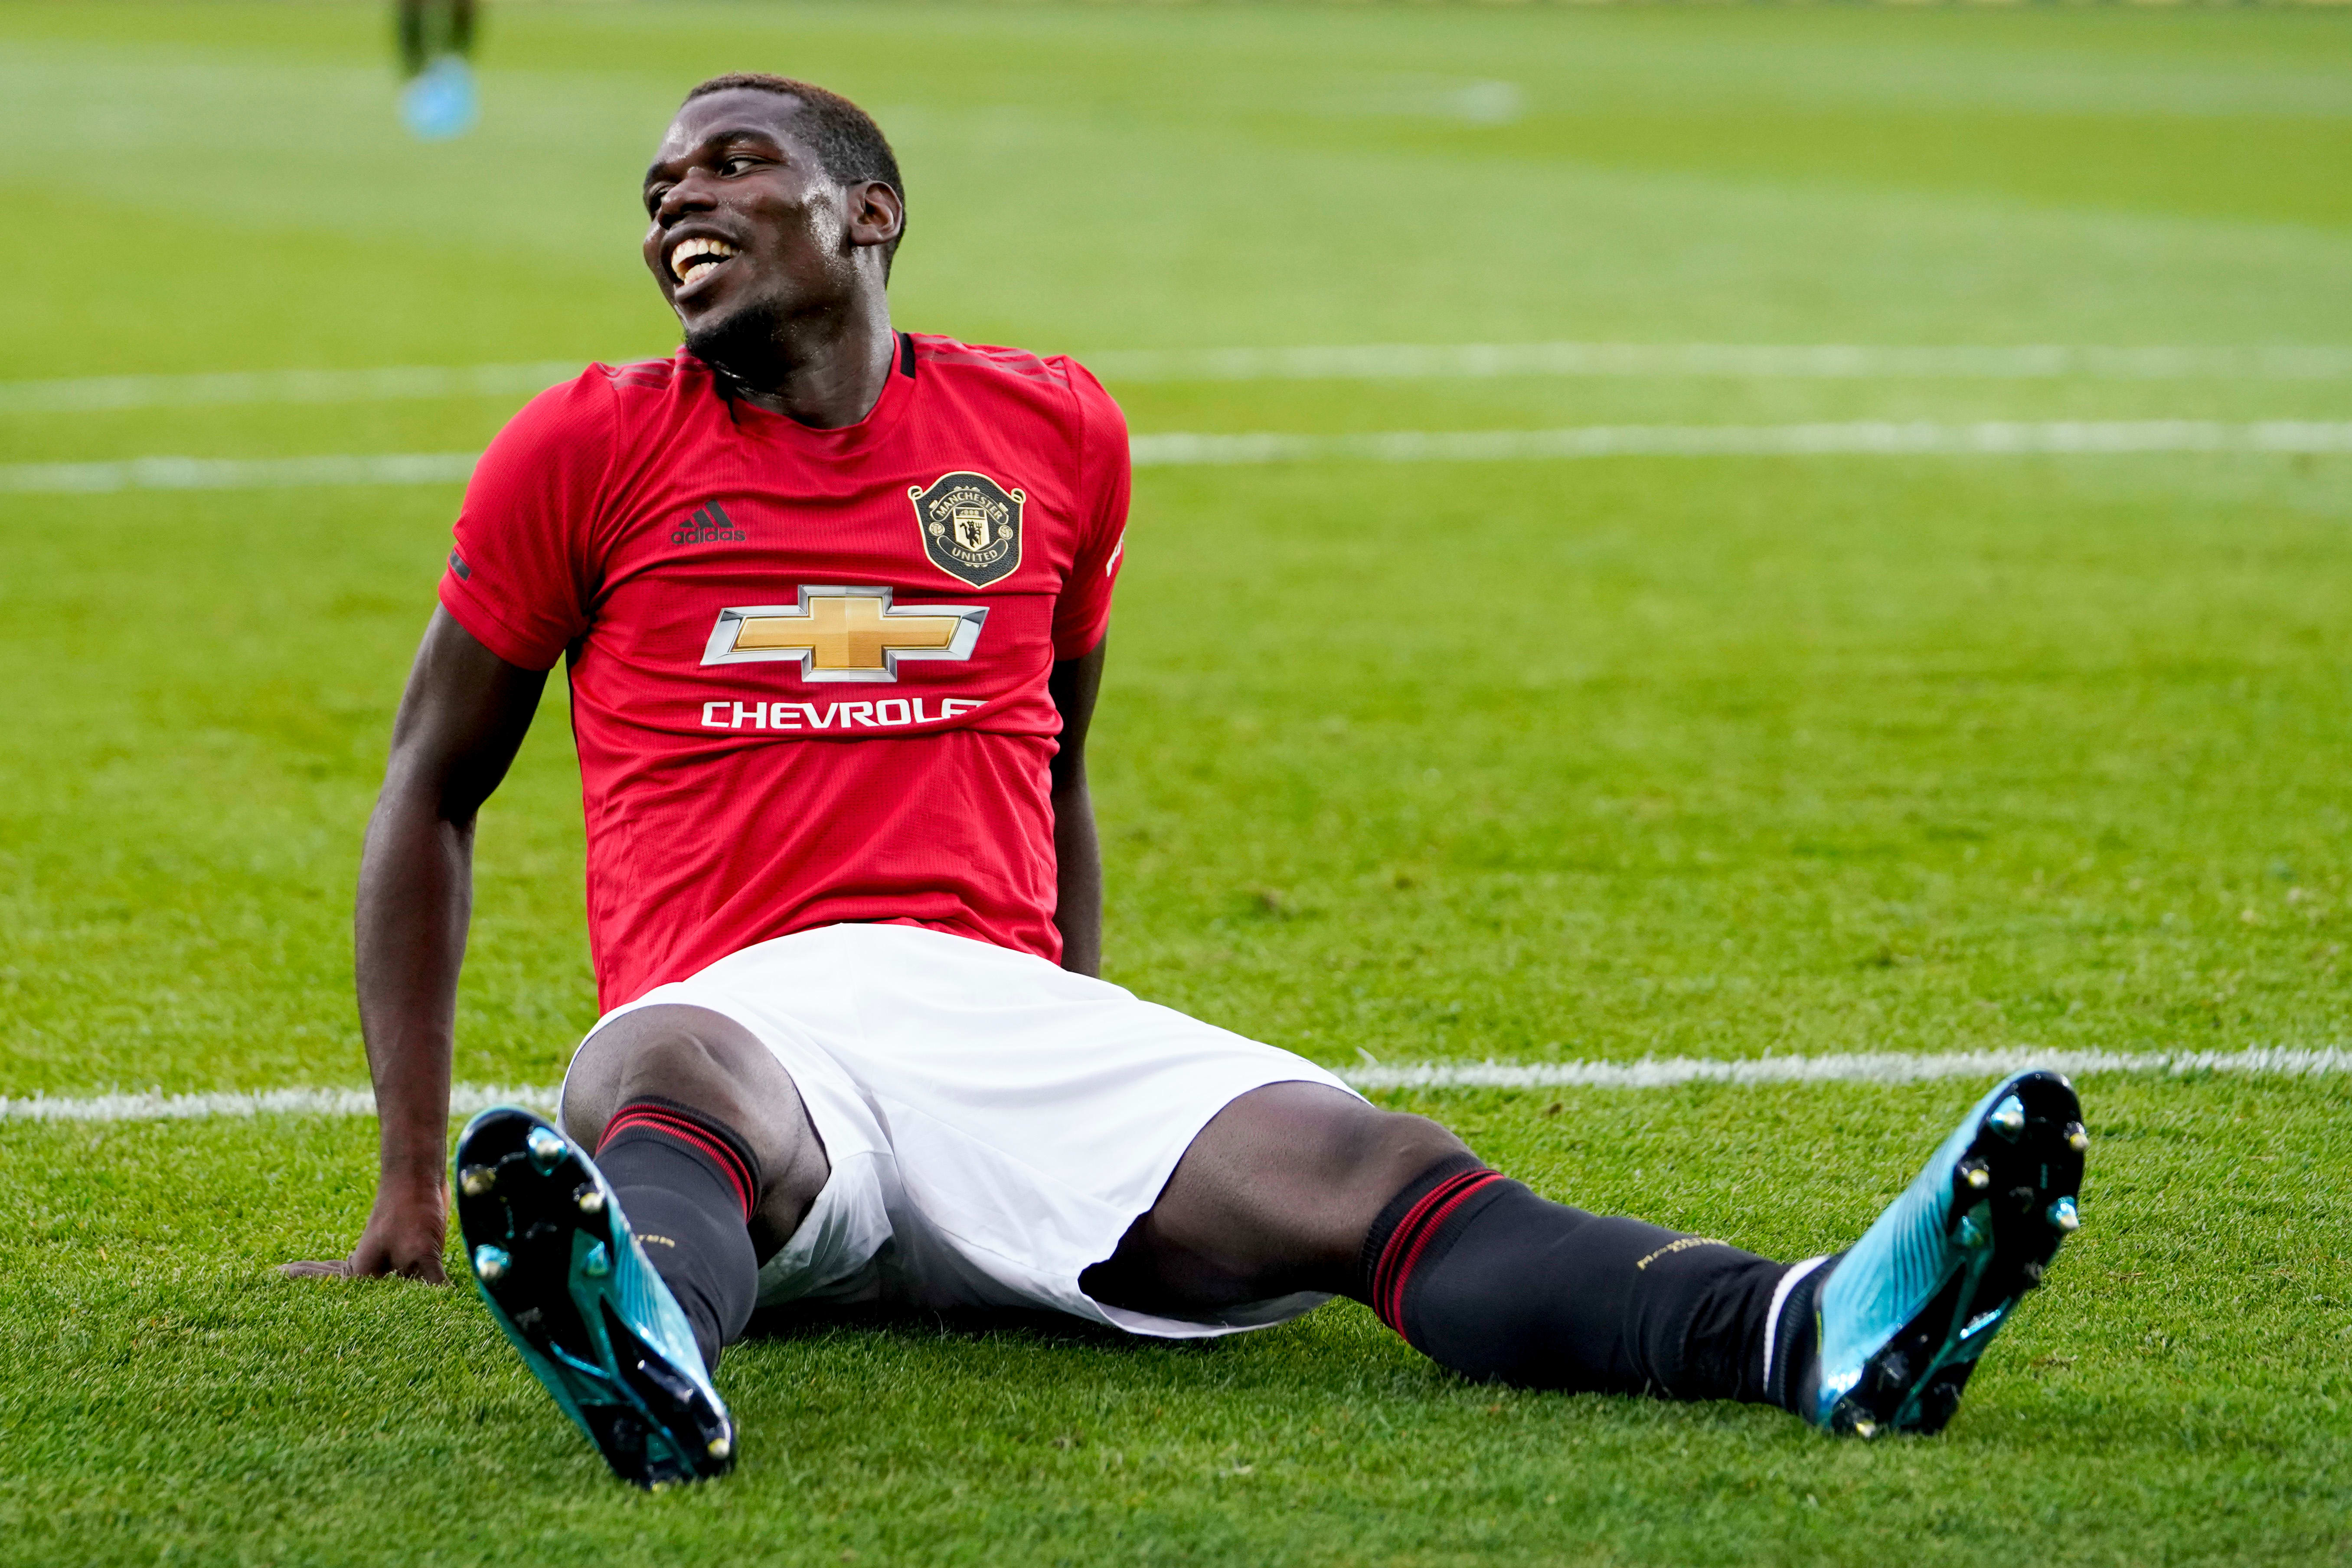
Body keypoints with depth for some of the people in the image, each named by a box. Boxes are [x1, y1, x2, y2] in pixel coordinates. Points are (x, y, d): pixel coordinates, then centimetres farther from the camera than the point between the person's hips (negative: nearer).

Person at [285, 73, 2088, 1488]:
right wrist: (414, 1176, 13)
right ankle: (643, 1348, -77)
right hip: (741, 1007, -2)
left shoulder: (1052, 430, 18)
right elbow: (434, 792, 18)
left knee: (1365, 1172, -25)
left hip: (1002, 1006, 2)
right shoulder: (590, 451, 11)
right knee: (672, 1084, -41)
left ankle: (1816, 1332, -50)